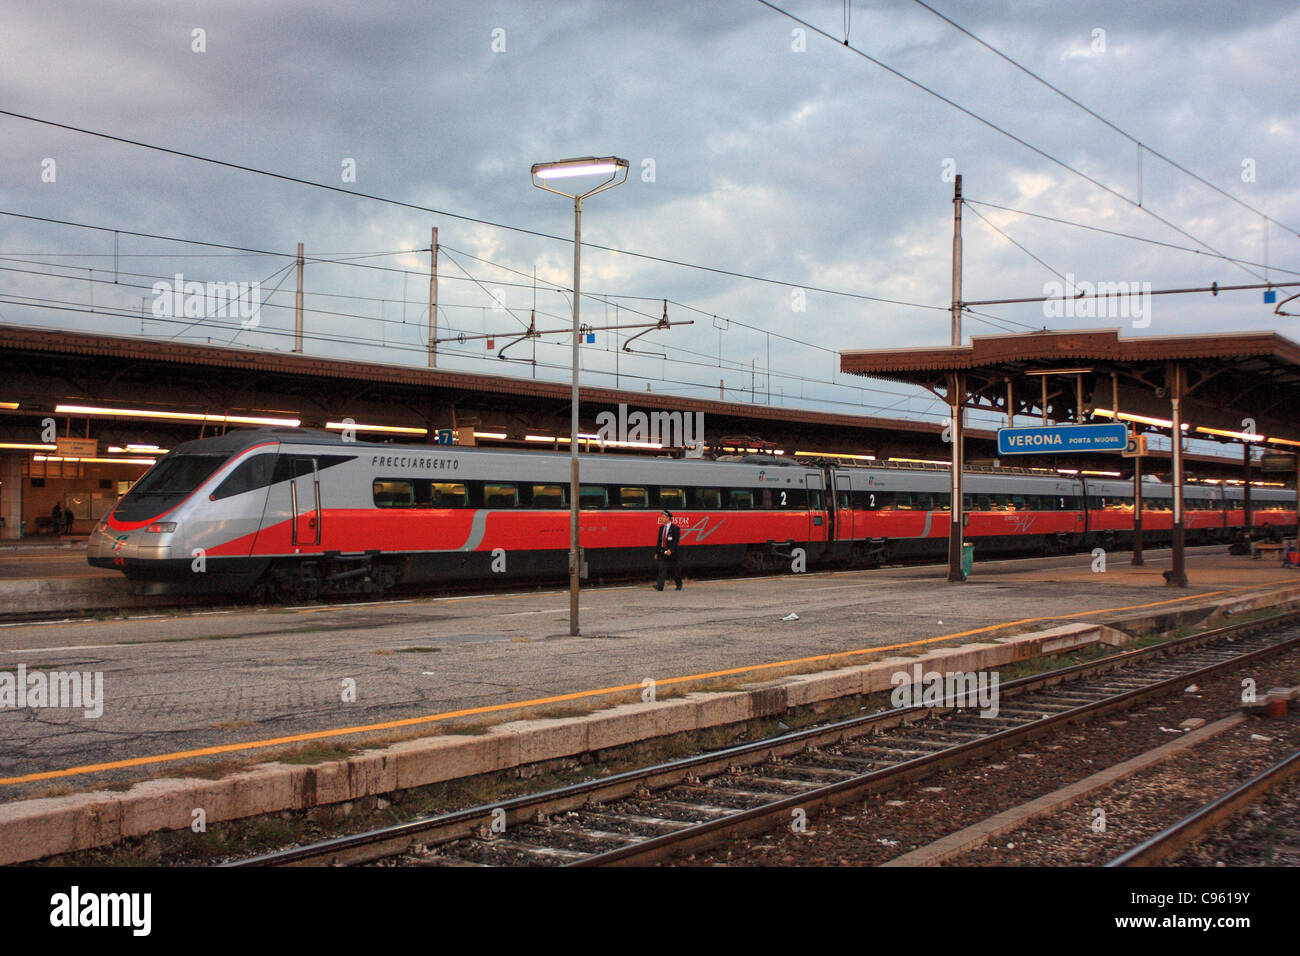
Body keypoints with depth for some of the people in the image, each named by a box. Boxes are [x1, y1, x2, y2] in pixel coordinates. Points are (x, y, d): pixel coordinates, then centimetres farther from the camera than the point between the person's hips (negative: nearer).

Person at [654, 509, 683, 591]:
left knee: (675, 570, 8)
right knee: (662, 569, -9)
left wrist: (670, 550, -29)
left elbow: (676, 541, -16)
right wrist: (656, 552, 12)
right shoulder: (661, 528, 10)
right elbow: (659, 540, 14)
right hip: (663, 552, 4)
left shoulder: (675, 528, -9)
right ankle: (660, 586, -16)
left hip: (673, 552, -4)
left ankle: (679, 585, 26)